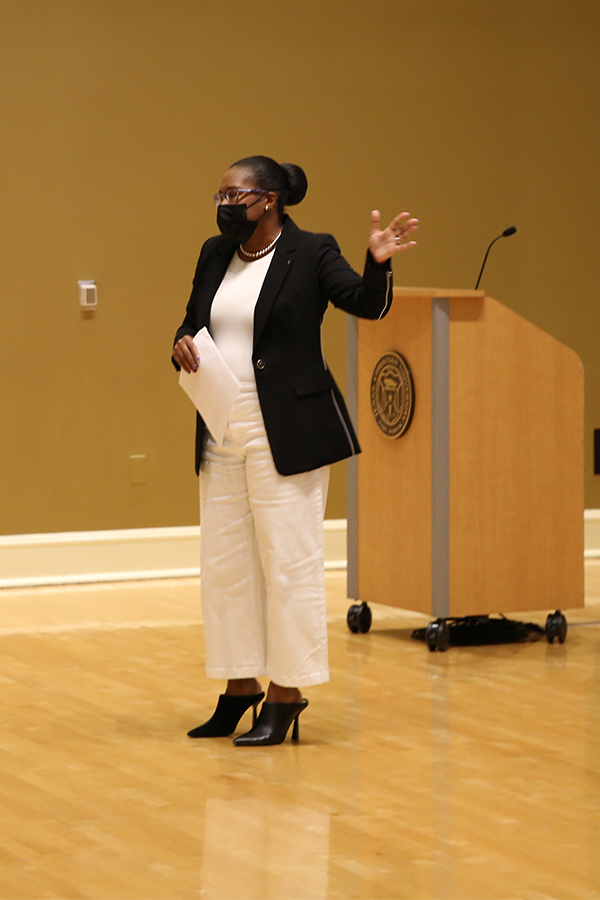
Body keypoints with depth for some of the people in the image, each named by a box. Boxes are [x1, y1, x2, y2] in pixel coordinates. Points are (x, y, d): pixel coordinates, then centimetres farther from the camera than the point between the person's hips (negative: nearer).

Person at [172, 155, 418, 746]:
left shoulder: (311, 254, -6)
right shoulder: (215, 255, 11)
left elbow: (365, 303, -12)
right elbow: (193, 321, 19)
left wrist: (378, 264, -31)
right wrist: (183, 343, -3)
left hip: (286, 433, -7)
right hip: (221, 432, 7)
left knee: (288, 561, -3)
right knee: (224, 563, 10)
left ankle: (287, 696, 4)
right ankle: (241, 687, 21)